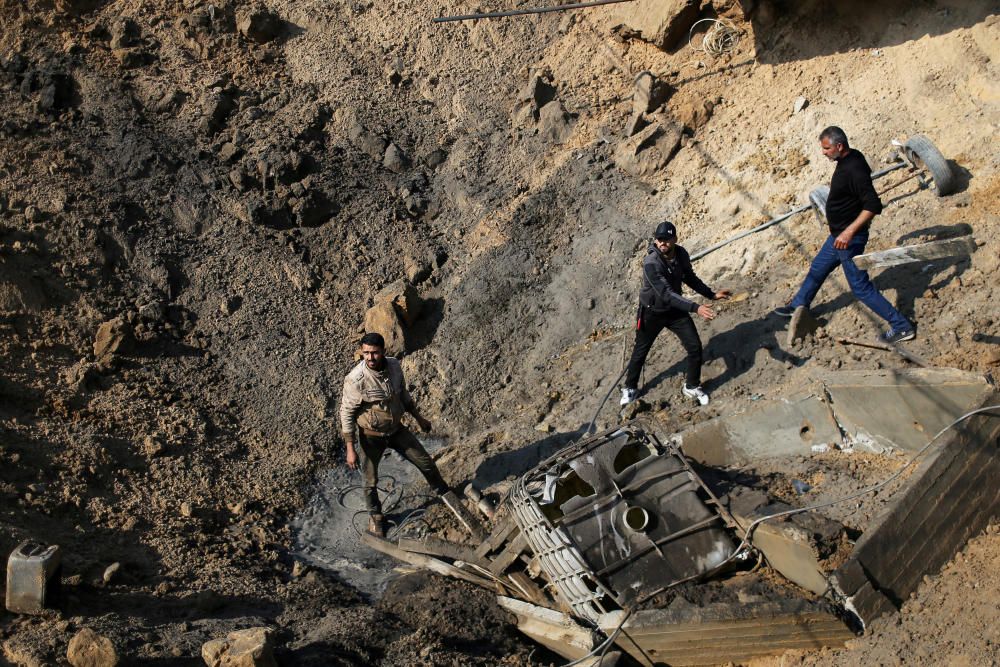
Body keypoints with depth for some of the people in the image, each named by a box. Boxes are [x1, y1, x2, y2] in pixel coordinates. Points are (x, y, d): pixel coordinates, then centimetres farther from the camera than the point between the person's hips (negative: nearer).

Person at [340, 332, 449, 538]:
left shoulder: (394, 366, -14)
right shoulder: (355, 379, -29)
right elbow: (347, 413, -19)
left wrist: (419, 418, 14)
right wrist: (350, 449, -19)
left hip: (396, 429, 4)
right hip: (372, 436, -4)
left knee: (425, 461, 15)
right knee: (371, 481, 11)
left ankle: (443, 492, 44)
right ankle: (375, 515, 41)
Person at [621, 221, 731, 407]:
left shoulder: (681, 254, -11)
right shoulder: (651, 263, -32)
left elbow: (690, 278, 9)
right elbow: (666, 293, -37)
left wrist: (712, 294, 6)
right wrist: (695, 308, -44)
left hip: (676, 309, 5)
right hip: (652, 313, -5)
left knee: (695, 347, 2)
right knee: (640, 351, 11)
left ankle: (692, 387, 24)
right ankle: (630, 388, 33)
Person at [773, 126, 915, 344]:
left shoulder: (854, 170, -27)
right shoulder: (848, 159, 2)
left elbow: (873, 205, -33)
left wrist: (849, 231, -38)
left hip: (849, 238, -10)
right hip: (838, 235, 10)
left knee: (860, 287, -4)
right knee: (817, 269, 24)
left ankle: (901, 327, 5)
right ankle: (798, 306, 44)